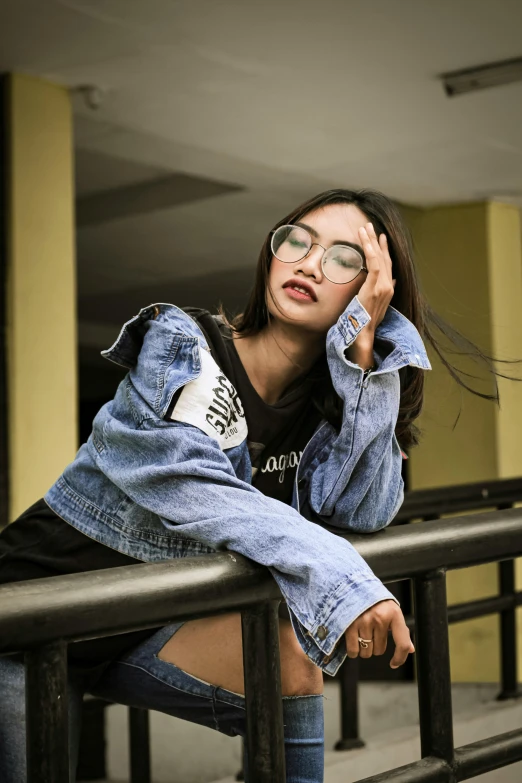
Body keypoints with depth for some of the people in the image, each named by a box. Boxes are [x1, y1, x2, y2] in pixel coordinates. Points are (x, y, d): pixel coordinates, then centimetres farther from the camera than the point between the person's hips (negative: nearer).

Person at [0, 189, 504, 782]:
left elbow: (363, 511, -16)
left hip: (153, 625, 4)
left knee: (291, 662, -19)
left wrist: (364, 349, -21)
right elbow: (183, 479, -30)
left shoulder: (328, 400, 0)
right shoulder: (179, 343, -15)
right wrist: (331, 576, -39)